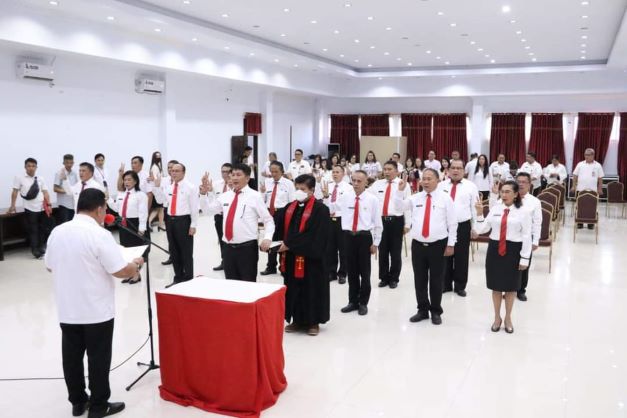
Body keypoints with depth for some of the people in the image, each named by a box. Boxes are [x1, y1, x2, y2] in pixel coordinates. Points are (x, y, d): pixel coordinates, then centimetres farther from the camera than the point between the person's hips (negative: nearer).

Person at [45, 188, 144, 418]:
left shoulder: (57, 232, 1)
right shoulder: (100, 235, -19)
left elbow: (50, 267, 14)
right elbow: (121, 271, -19)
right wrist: (137, 264, 1)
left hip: (67, 310, 6)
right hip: (96, 311, -6)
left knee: (72, 357, 15)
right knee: (98, 359, 6)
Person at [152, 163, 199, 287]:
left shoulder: (190, 187, -8)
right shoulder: (168, 187, 11)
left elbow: (194, 207, -9)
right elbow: (160, 201, 11)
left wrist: (193, 225, -13)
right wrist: (157, 187, 1)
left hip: (183, 220, -7)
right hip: (171, 220, 7)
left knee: (186, 251, 2)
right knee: (173, 251, 15)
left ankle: (188, 279, 15)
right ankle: (178, 277, 29)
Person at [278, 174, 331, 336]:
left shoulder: (320, 209, -12)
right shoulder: (289, 208, 10)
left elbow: (314, 235, -19)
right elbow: (280, 228, 9)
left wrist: (289, 244, -19)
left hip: (310, 258, -6)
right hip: (291, 257, 6)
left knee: (311, 289, 5)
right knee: (293, 289, 12)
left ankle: (313, 321, 18)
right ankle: (297, 320, 26)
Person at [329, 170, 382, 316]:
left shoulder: (372, 199, -3)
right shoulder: (344, 197, 4)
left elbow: (378, 223, -1)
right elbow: (329, 210, 6)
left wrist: (375, 243, -3)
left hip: (364, 237, -2)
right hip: (349, 236, 3)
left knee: (364, 271, 7)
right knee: (351, 271, 12)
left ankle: (363, 303, 21)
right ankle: (353, 301, 26)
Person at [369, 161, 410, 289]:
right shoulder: (377, 184, 9)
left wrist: (407, 224, -6)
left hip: (396, 221, -3)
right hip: (381, 220, 3)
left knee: (395, 252, 7)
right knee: (382, 251, 11)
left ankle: (394, 279, 21)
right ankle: (384, 278, 24)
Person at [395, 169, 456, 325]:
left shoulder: (445, 198, -2)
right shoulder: (415, 198, 8)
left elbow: (452, 223, -2)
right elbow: (399, 207, 3)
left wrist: (451, 244, -5)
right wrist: (400, 190, -11)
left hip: (438, 245, -3)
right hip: (418, 244, 3)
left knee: (436, 280, 7)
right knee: (419, 279, 10)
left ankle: (436, 311, 22)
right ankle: (423, 310, 25)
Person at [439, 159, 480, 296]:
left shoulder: (471, 186, 0)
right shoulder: (441, 185, 5)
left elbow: (475, 208, 0)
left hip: (463, 226, -2)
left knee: (461, 258, 7)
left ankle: (460, 286, 21)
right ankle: (445, 284, 24)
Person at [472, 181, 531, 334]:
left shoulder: (523, 212, -5)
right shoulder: (495, 209, 2)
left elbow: (526, 237, -5)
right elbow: (481, 230, 1)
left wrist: (524, 258, -7)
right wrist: (479, 214, -11)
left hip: (513, 250, -2)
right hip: (495, 249, 2)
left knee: (511, 287, 12)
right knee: (496, 286, 12)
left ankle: (508, 318, 31)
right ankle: (497, 317, 30)